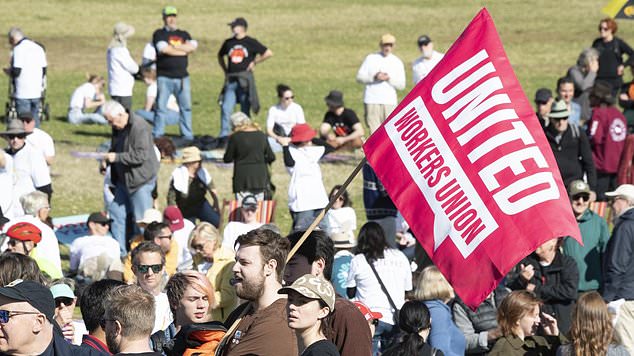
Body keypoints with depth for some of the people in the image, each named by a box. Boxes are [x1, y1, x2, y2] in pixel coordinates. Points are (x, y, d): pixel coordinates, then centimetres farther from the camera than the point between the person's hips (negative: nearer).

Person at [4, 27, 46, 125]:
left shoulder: (18, 49, -11)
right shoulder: (39, 47, 12)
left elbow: (16, 71, -16)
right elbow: (44, 70, 15)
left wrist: (8, 71, 3)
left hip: (22, 94, -7)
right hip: (37, 92, 7)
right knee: (35, 121, 13)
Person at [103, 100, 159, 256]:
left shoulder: (139, 127, -19)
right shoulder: (117, 128, 9)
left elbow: (141, 155, -25)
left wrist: (117, 157, -23)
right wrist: (108, 158, 5)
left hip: (141, 180, -9)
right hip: (124, 179, 9)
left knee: (141, 220, -5)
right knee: (116, 213, 11)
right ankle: (120, 253, 20)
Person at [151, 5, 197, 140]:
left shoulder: (184, 34, 17)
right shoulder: (159, 34, 4)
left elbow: (193, 46, -2)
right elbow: (164, 49, -15)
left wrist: (173, 46, -7)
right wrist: (184, 50, -4)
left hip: (182, 77, 4)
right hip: (164, 77, -4)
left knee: (186, 107, 4)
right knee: (161, 107, -4)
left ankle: (187, 135, 10)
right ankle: (157, 136, -1)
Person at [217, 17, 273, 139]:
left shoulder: (251, 42, 0)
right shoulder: (228, 43, 13)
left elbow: (268, 53, 0)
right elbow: (220, 56, 29)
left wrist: (254, 62, -1)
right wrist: (225, 70, 17)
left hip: (245, 80, -3)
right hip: (231, 80, 3)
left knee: (245, 110, 1)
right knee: (226, 108, -8)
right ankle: (224, 135, -8)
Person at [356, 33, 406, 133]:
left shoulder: (397, 62, 10)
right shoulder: (370, 58, 9)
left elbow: (401, 85, 6)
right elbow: (359, 77, 4)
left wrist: (389, 79, -10)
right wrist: (374, 77, -11)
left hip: (389, 102, 1)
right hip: (372, 101, -1)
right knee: (374, 131, -6)